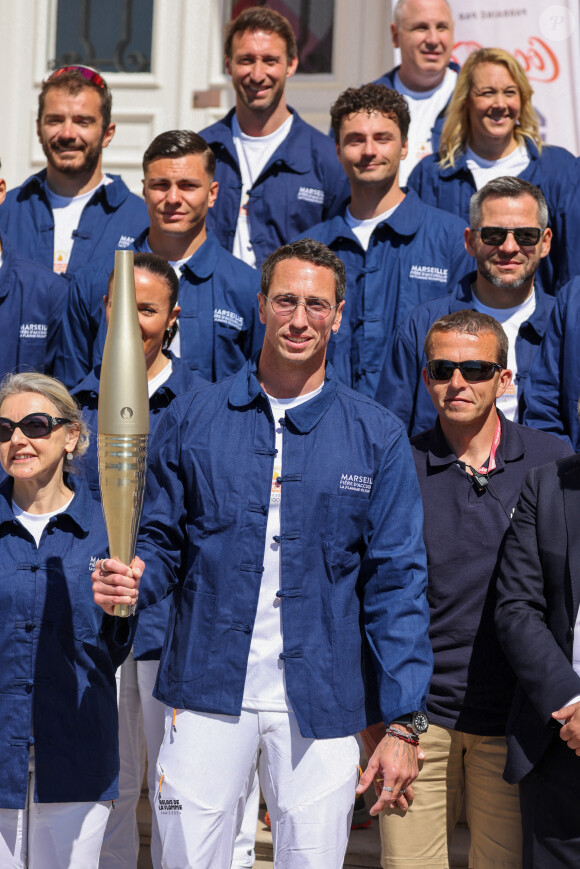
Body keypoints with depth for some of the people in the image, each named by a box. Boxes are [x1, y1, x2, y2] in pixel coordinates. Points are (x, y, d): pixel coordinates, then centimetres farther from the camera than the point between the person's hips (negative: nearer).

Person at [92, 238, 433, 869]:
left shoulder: (378, 437, 3)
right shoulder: (192, 420, 5)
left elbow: (396, 584, 1)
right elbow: (162, 539, 11)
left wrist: (402, 724, -5)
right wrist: (130, 579, -14)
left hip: (321, 705, 0)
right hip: (206, 694, 0)